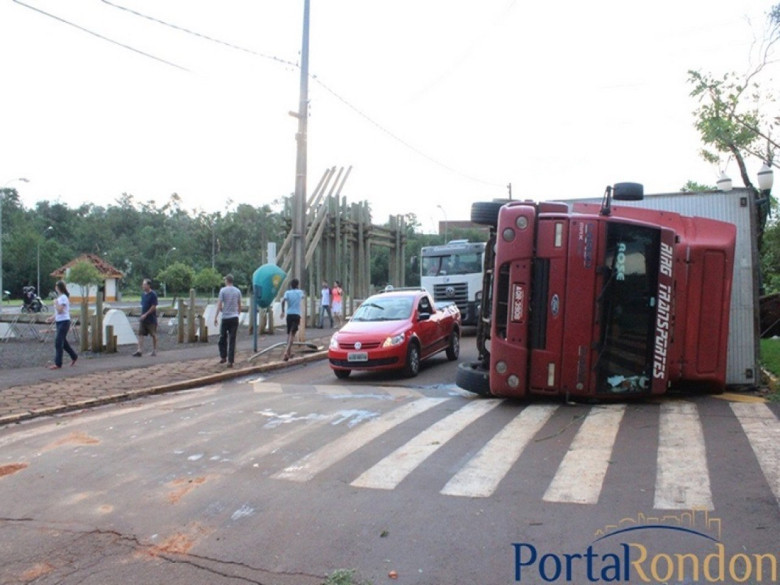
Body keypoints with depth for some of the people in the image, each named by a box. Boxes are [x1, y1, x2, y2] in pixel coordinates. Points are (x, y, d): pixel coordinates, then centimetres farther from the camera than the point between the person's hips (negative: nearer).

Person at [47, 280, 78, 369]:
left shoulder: (63, 297, -15)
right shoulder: (60, 297, 14)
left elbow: (60, 310, -21)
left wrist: (56, 303, -9)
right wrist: (52, 318, 7)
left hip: (64, 322, -10)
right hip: (59, 322, 10)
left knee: (58, 342, -9)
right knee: (63, 342, 16)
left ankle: (58, 364, -6)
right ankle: (74, 356, 30)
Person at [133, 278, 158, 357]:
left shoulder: (153, 294, -12)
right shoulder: (143, 294, 10)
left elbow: (153, 307, -16)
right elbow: (143, 305, 17)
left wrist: (145, 314, -18)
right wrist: (142, 314, 10)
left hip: (151, 319, -7)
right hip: (143, 318, 7)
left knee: (153, 335, 5)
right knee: (140, 334, -1)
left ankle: (154, 350, 16)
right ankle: (140, 350, -2)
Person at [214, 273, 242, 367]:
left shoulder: (223, 290, -4)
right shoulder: (237, 291, 6)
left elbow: (219, 305, -9)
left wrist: (215, 317, -6)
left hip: (225, 318, -2)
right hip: (235, 318, 3)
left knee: (223, 338, 14)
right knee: (232, 340, 1)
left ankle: (223, 357, 17)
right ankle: (230, 361, -1)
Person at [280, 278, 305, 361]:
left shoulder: (287, 292, 1)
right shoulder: (300, 292, 6)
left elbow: (283, 301, -15)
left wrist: (283, 311, -4)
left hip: (289, 314, 1)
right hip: (297, 314, -1)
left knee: (289, 333, 18)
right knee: (292, 334, -8)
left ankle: (289, 352, 25)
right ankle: (287, 352, -25)